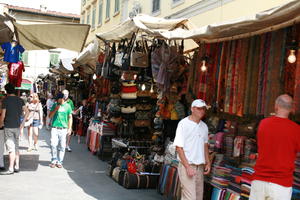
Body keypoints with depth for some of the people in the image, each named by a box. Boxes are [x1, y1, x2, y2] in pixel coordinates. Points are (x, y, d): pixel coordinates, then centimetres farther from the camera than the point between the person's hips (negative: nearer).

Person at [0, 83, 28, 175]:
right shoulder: (20, 100, 6)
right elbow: (27, 112, 4)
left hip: (8, 127, -5)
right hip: (17, 126, 6)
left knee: (11, 148, -5)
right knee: (16, 147, 13)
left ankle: (11, 169, -3)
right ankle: (17, 166, 17)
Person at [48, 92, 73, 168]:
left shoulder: (67, 106, 4)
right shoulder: (55, 105, 7)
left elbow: (70, 117, 8)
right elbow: (50, 116, 7)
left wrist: (69, 128, 2)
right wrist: (55, 109, -9)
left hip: (63, 129, -1)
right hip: (54, 128, 1)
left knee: (62, 146, 1)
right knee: (53, 145, -8)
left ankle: (59, 162, 11)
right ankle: (54, 160, 6)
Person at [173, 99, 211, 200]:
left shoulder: (204, 126, 12)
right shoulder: (183, 124, -10)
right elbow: (179, 147, -13)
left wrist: (208, 163, 12)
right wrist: (188, 167, -17)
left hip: (200, 167, 7)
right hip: (187, 166, -7)